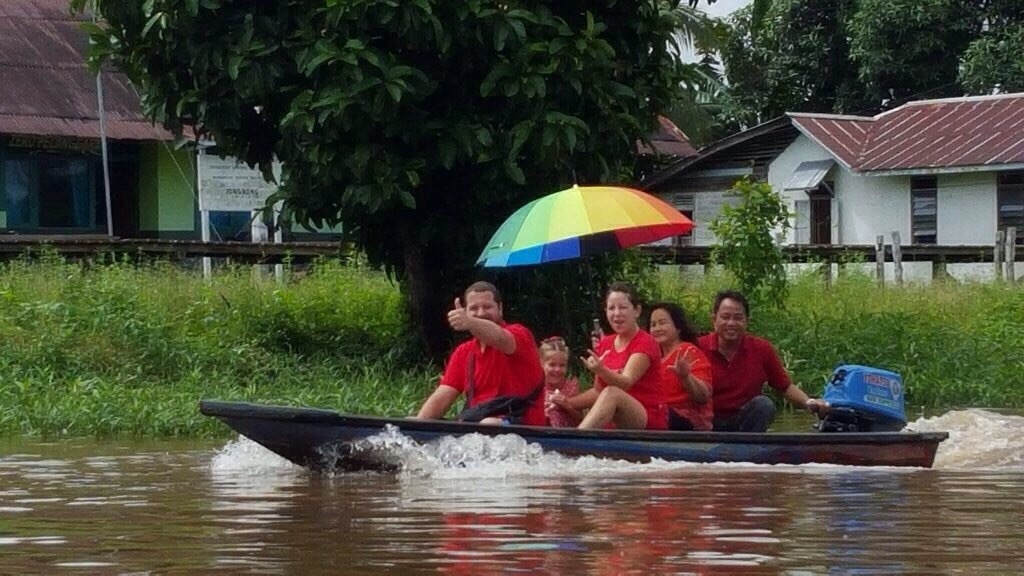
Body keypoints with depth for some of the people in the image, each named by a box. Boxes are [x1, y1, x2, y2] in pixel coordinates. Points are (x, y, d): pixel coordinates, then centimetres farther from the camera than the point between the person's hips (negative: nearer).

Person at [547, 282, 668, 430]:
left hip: (649, 419, -7)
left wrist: (601, 370, -41)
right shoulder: (605, 344, 13)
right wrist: (569, 403, 0)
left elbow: (626, 382, -22)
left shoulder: (645, 343, -6)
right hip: (617, 422, 7)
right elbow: (598, 391, 17)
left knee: (611, 393, -34)